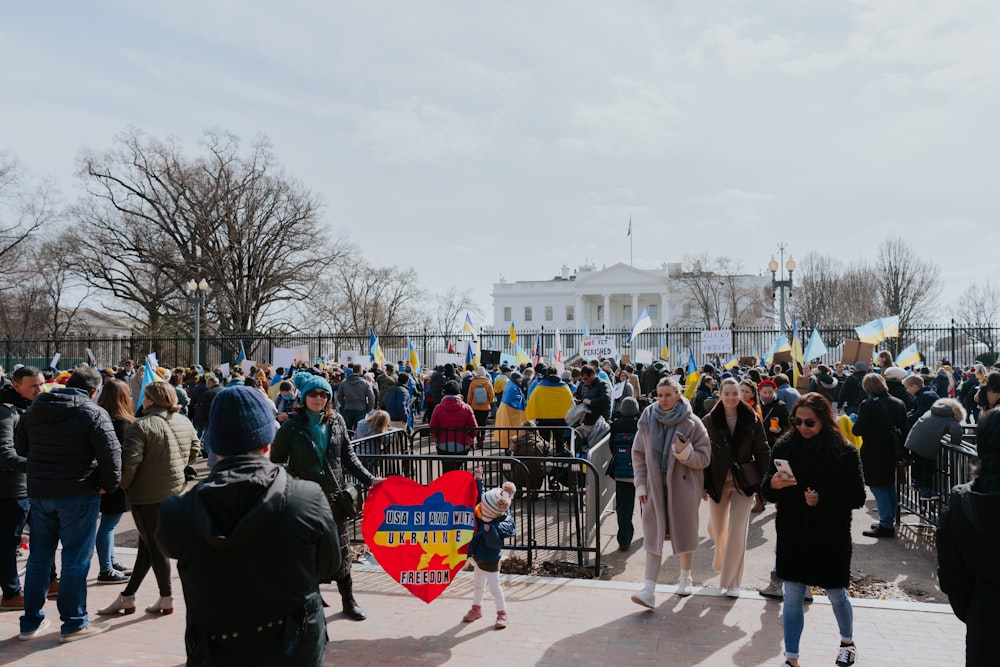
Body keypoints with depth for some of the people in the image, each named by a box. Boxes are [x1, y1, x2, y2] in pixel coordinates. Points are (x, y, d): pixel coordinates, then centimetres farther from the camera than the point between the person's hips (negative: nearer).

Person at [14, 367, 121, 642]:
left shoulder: (34, 410, 8)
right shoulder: (93, 413, -14)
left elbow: (21, 447, 18)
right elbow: (110, 452, -20)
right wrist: (109, 484, -6)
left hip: (38, 493, 6)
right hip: (78, 495, -6)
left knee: (39, 557, 16)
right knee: (76, 560, 3)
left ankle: (31, 622, 24)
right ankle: (74, 624, 10)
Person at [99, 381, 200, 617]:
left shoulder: (142, 425, -18)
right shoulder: (184, 422, 4)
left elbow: (129, 462, -23)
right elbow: (195, 449, 13)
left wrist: (121, 486, -7)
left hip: (148, 495, -7)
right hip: (176, 490, 7)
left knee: (153, 545, 6)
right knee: (148, 543, 16)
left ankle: (166, 599, 14)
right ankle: (127, 596, 25)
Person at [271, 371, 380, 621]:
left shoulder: (336, 421, 3)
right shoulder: (292, 427, -6)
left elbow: (348, 455, 7)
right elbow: (277, 460, 0)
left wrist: (368, 478, -1)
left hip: (334, 495, 3)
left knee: (341, 549, 11)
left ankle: (348, 600, 24)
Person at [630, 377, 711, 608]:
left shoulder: (692, 423, -6)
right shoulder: (647, 420, 2)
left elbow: (704, 458, -4)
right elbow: (638, 454, 9)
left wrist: (686, 453, -23)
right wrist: (641, 484, 3)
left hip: (683, 486, -1)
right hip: (655, 486, 2)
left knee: (684, 532, 11)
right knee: (653, 535, -2)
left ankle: (685, 578, 34)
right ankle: (649, 589, -4)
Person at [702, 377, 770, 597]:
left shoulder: (752, 419, -4)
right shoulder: (709, 421, -4)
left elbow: (762, 452, -1)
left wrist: (765, 483, -6)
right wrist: (703, 484, -5)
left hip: (744, 481, -1)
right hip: (718, 481, 1)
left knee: (737, 531, -2)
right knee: (717, 528, 12)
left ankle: (733, 581, 10)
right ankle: (720, 557, 47)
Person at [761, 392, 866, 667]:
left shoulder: (844, 451, -9)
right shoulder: (785, 446, -2)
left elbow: (857, 497, -10)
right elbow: (766, 490, 0)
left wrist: (823, 499, -25)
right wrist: (773, 483, -23)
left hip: (830, 536, -1)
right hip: (792, 534, 2)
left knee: (836, 594, 16)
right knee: (792, 597, 4)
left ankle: (847, 642, 44)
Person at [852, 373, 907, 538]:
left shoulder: (868, 405, -17)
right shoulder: (899, 403, 3)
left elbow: (858, 430, -19)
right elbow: (904, 428, 7)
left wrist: (854, 425, 3)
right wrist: (901, 449, 15)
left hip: (874, 453, -7)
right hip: (893, 451, 7)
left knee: (878, 487, -2)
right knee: (890, 485, 18)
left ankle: (886, 525, -3)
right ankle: (889, 521, 26)